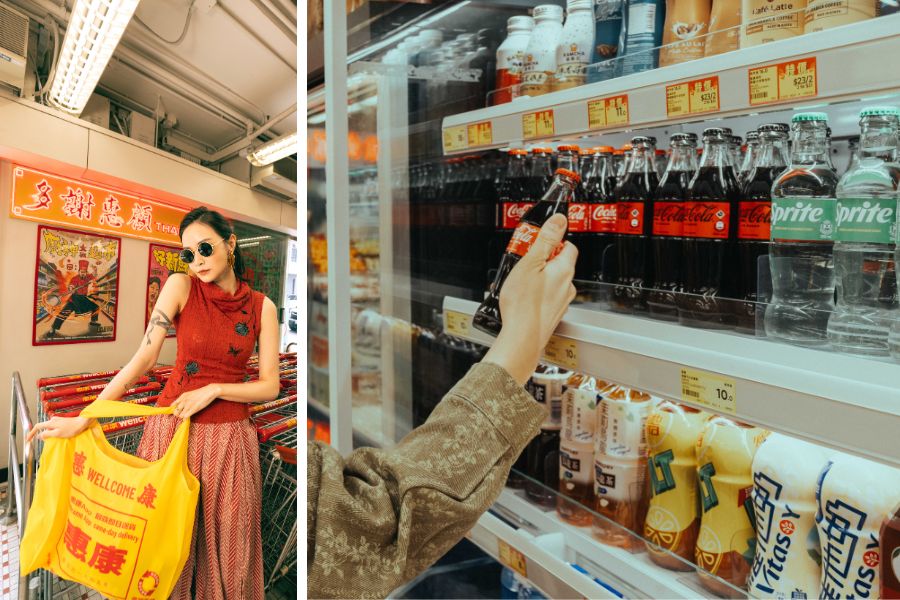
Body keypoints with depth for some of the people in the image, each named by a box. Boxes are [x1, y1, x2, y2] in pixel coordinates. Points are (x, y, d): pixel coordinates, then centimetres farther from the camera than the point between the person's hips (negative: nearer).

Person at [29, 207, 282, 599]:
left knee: (225, 546, 13)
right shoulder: (180, 286, -7)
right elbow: (143, 359, -10)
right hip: (173, 429, 0)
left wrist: (214, 390, -16)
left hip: (229, 438, 1)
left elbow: (270, 387, -4)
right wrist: (82, 419, -13)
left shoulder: (262, 307, -4)